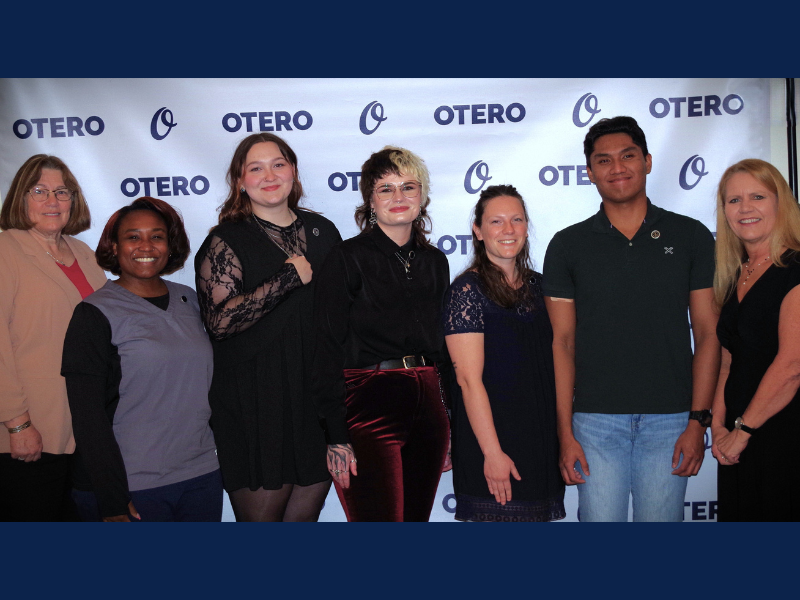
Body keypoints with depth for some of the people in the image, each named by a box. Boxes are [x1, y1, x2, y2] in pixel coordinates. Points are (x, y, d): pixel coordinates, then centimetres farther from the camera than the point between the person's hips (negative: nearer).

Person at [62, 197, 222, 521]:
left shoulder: (189, 300, 9)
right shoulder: (95, 314, -6)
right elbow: (87, 415, -9)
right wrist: (111, 498, -14)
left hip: (202, 477, 5)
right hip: (133, 488, -4)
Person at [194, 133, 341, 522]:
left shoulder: (322, 231, 11)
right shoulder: (226, 240, -4)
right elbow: (220, 320, -17)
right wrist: (288, 278, -16)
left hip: (319, 400, 5)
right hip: (256, 405, -4)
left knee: (306, 514, 13)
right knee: (260, 514, 3)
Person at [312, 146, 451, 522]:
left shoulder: (435, 262, 13)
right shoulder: (348, 258, -4)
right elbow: (328, 350, -8)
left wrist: (448, 430, 15)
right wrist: (336, 437, -14)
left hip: (427, 408, 6)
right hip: (368, 406, -5)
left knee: (417, 519, 11)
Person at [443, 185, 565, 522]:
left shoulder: (537, 286, 9)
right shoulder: (468, 290, -10)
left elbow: (553, 363, 15)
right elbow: (469, 379, -15)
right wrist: (492, 452, -17)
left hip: (543, 440, 6)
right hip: (492, 440, -6)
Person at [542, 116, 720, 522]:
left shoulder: (691, 237, 5)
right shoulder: (568, 245, 4)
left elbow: (707, 334, 4)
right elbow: (563, 342, 2)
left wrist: (698, 422, -4)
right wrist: (565, 432, -3)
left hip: (670, 419, 1)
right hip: (596, 419, 0)